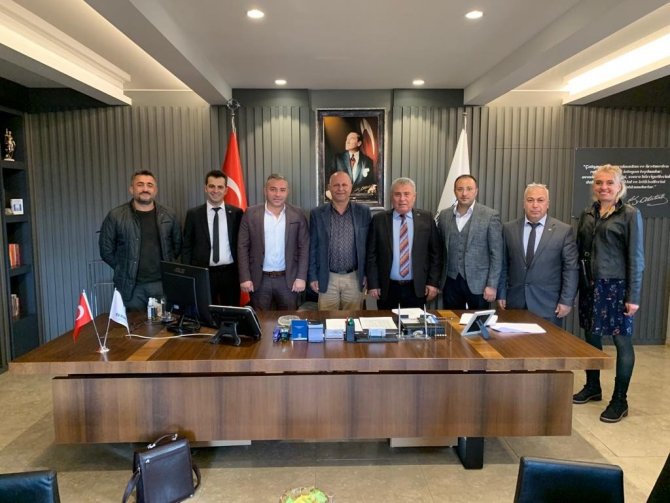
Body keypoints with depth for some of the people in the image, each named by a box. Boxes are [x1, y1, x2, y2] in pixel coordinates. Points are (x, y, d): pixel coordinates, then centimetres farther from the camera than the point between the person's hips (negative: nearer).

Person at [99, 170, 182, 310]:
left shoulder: (169, 215, 6)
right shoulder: (115, 216, -1)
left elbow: (177, 245, 15)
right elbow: (106, 249, 4)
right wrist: (125, 269, 3)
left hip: (164, 283, 2)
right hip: (132, 285, -2)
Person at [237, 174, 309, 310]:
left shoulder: (297, 215, 0)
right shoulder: (251, 214, -2)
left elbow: (304, 247, 1)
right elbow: (243, 246, -1)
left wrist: (301, 277, -5)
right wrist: (245, 278, -7)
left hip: (288, 279, 0)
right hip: (259, 279, 0)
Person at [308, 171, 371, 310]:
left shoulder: (363, 211, 1)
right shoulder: (317, 214, -1)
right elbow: (312, 247, 2)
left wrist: (367, 273, 2)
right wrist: (312, 276, -1)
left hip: (355, 278, 1)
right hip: (327, 279, 0)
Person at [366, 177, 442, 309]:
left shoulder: (426, 219, 1)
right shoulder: (379, 220, -1)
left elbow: (436, 253, 3)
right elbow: (371, 254, 1)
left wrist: (433, 282, -1)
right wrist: (373, 284, -3)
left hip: (417, 288, 0)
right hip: (387, 288, 0)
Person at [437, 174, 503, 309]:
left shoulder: (490, 216, -5)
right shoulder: (444, 215, 5)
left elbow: (496, 254, -6)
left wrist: (492, 285, -10)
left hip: (478, 283, -3)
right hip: (451, 282, 3)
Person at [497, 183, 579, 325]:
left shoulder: (564, 230, -2)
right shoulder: (509, 229, 4)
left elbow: (570, 269, -3)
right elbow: (503, 265, 7)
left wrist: (566, 301, -6)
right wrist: (501, 294, 4)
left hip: (548, 304, -2)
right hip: (515, 301, 2)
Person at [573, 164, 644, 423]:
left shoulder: (630, 214, -5)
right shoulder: (587, 214, 9)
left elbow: (636, 258, -8)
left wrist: (633, 297, -12)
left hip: (616, 286, -5)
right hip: (589, 284, 5)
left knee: (622, 340, 3)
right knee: (591, 337, 13)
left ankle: (620, 400, 14)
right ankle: (592, 387, 30)